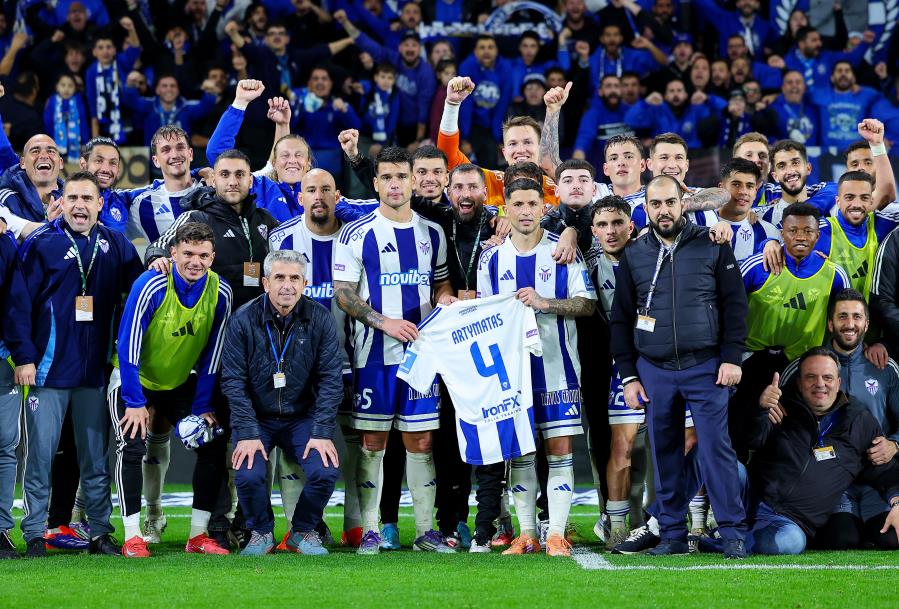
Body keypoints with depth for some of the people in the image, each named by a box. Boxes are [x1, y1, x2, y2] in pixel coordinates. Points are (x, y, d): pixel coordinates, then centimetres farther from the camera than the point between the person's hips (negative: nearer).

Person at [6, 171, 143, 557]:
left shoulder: (115, 245, 8)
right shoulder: (40, 244, -4)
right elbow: (19, 303, -6)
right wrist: (23, 356, -11)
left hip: (95, 369, 3)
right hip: (48, 368, -3)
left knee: (96, 456, 8)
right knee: (41, 453, -2)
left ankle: (100, 533, 15)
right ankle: (35, 535, 4)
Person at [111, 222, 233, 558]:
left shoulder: (220, 292, -13)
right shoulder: (151, 285, -26)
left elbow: (212, 353, -5)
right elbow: (128, 346, -22)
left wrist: (202, 407, -6)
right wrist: (135, 402, -22)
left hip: (182, 382, 5)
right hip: (135, 380, -4)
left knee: (214, 444, -4)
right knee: (132, 445, -21)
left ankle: (198, 535, 4)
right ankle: (132, 537, -15)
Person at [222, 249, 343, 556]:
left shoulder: (320, 319, -7)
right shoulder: (244, 320, -10)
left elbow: (330, 379, -6)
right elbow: (234, 381, -9)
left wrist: (322, 433, -14)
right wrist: (247, 434, -17)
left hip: (302, 418, 1)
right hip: (256, 418, -1)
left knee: (325, 471, -21)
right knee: (249, 476, -24)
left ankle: (303, 531, 7)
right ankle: (261, 533, 6)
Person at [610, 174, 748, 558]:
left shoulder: (711, 247, 2)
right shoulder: (634, 256, 9)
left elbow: (735, 304, 2)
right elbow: (621, 320, 11)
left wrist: (732, 357, -6)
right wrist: (628, 376, 6)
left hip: (705, 368, -3)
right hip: (654, 371, 3)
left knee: (716, 448, -7)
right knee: (664, 454, 5)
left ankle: (732, 532, -4)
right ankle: (672, 533, 11)